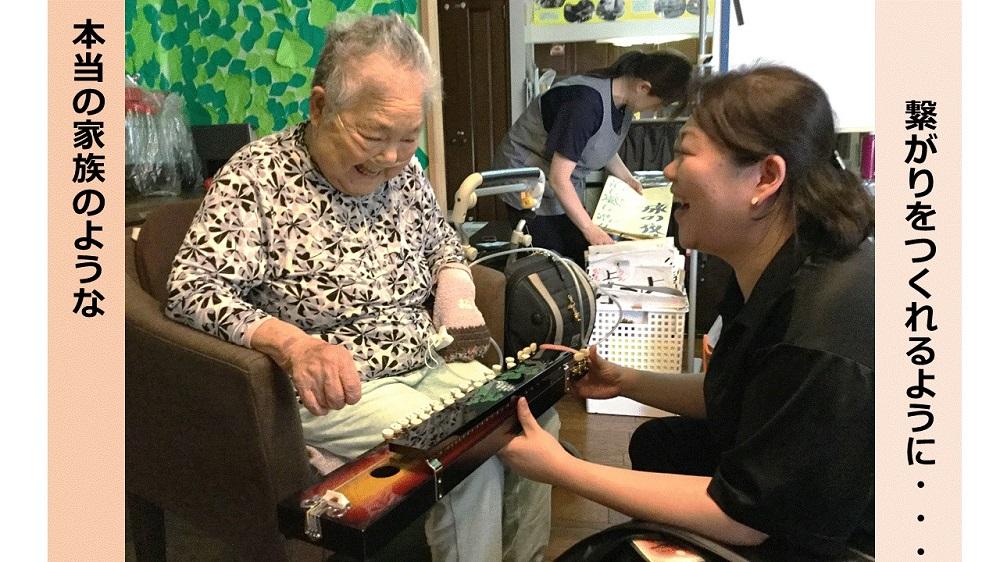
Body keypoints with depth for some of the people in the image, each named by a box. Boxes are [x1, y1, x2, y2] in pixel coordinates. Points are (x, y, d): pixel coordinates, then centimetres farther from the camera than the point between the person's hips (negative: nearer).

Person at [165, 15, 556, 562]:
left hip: (432, 368, 7)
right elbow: (191, 289, -20)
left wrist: (455, 292, -4)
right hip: (334, 391, -6)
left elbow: (442, 243, 19)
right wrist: (291, 343, -37)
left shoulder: (402, 170, 4)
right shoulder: (257, 177, -13)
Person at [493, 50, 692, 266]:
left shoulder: (624, 100, -4)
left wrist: (627, 179, 3)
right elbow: (559, 178, -30)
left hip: (565, 190, 9)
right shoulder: (586, 103, -31)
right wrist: (589, 229, -27)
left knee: (583, 261, 4)